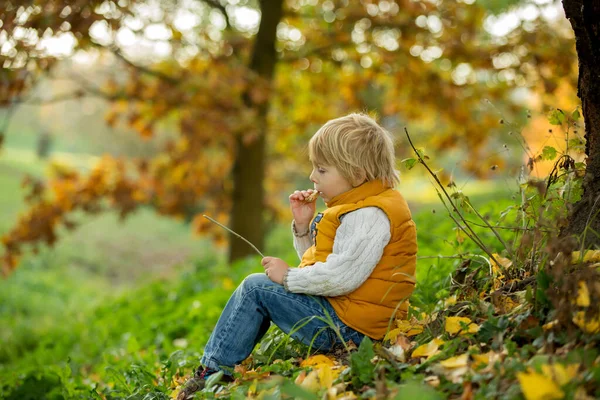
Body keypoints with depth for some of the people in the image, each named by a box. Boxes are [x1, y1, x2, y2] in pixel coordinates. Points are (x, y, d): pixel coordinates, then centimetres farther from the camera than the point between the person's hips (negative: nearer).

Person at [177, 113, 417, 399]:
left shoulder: (370, 215, -19)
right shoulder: (351, 208, 16)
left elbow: (342, 276, -28)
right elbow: (319, 261, 22)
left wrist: (289, 277, -16)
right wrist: (304, 226, 6)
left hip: (346, 327, -11)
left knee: (256, 288, -10)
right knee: (257, 288, 17)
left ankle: (213, 373, -1)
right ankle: (215, 367, 15)